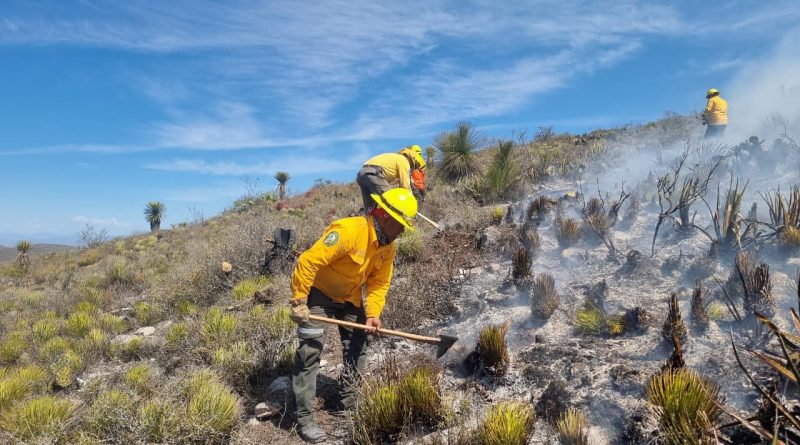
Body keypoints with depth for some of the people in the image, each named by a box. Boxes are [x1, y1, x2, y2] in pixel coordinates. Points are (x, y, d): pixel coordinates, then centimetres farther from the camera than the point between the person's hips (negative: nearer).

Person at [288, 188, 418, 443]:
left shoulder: (389, 247, -9)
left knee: (357, 346, 10)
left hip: (350, 298, 8)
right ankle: (304, 419, 0)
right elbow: (308, 262, -35)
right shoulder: (349, 230, -34)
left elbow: (379, 283, -2)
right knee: (310, 352, -9)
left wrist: (373, 313, -16)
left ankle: (348, 400, 28)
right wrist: (298, 301, -31)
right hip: (318, 293, -7)